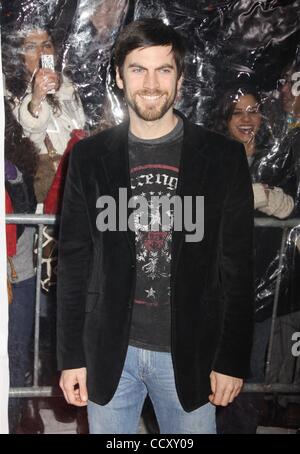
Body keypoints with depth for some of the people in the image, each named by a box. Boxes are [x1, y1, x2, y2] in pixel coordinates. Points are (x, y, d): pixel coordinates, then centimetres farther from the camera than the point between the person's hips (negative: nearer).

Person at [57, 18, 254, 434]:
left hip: (191, 351, -1)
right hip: (109, 350, 1)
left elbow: (237, 266, -2)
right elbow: (74, 261, 2)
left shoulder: (223, 157, -4)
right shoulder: (89, 157, -1)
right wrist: (71, 355, 1)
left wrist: (233, 359, -3)